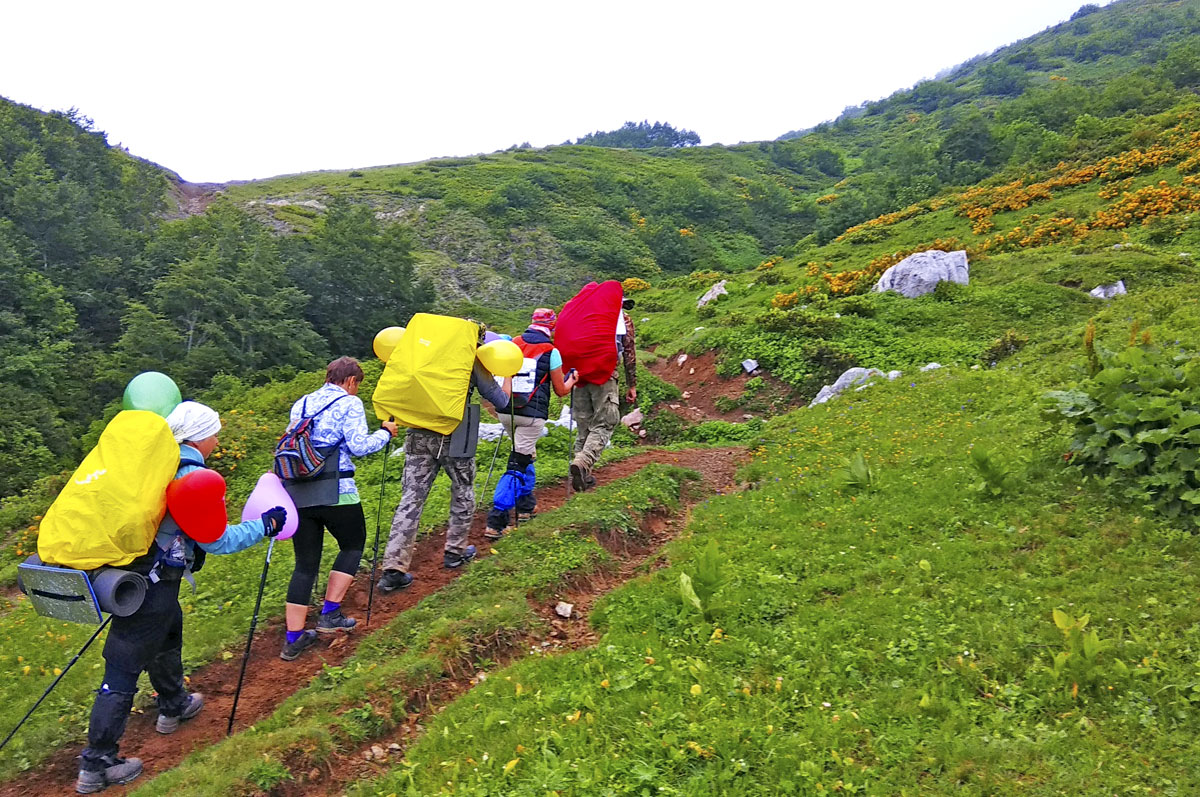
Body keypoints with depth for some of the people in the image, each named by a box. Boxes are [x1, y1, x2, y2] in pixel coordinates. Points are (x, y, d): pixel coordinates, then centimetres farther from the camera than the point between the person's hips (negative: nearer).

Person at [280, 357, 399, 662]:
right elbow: (359, 446, -12)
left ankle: (293, 639, 11)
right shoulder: (349, 403, -4)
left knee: (305, 563, 11)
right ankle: (330, 614, 12)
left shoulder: (301, 404, 15)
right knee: (352, 546, 19)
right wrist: (385, 433, 4)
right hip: (337, 493, -5)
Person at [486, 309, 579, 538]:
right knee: (517, 465, -4)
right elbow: (561, 390, 4)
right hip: (531, 415, -5)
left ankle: (525, 504, 36)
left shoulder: (512, 343, 6)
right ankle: (496, 521, -10)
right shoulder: (551, 352, -5)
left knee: (525, 453, 27)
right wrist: (572, 380, 24)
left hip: (505, 411, 5)